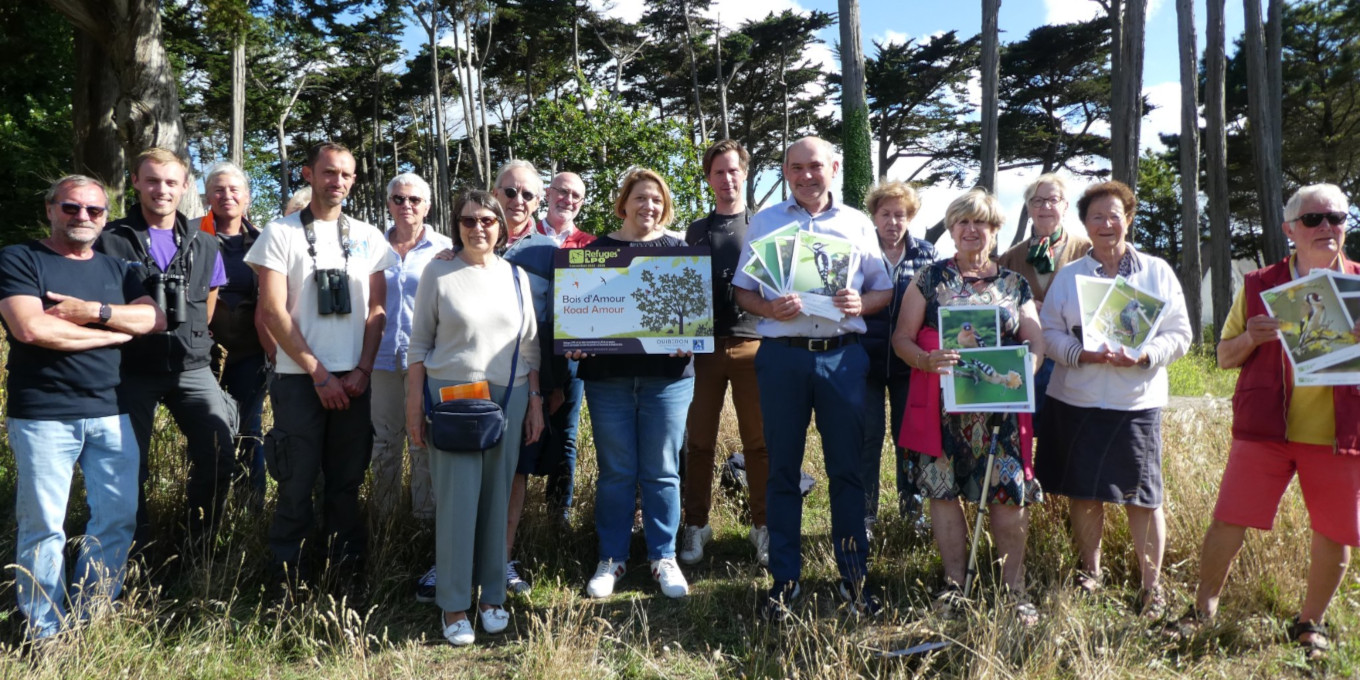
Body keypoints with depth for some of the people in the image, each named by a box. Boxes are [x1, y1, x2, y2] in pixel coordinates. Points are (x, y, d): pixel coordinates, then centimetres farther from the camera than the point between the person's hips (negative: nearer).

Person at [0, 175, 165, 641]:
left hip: (111, 413, 5)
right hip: (43, 416, -4)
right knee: (43, 526, 1)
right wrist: (114, 331, -5)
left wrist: (92, 311, -12)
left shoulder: (116, 268, 16)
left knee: (118, 519, 3)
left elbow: (155, 319, 2)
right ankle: (45, 635, 14)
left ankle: (91, 622, 18)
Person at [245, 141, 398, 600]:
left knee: (347, 482, 9)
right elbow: (272, 312, -5)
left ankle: (348, 570, 20)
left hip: (354, 380, 3)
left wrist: (362, 370, -3)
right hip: (300, 379, -2)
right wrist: (319, 374, -9)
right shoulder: (280, 234, 1)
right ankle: (285, 576, 13)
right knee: (297, 482, 0)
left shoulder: (368, 238, 10)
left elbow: (377, 309, 9)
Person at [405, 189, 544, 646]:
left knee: (497, 496, 6)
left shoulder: (516, 276, 10)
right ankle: (453, 605, 7)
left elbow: (530, 345, 12)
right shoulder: (438, 273, 2)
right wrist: (414, 405, -1)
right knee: (457, 497, -4)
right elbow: (419, 342, 3)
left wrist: (535, 401, 8)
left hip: (509, 397, 3)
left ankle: (492, 595, 19)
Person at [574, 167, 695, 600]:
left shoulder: (678, 251, 9)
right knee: (615, 471, 7)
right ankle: (612, 558, 19)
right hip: (608, 375, 0)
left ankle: (664, 557, 18)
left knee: (661, 471, 5)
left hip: (667, 374, 0)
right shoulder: (596, 250, 9)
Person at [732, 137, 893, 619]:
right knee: (783, 469, 5)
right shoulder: (765, 222, 10)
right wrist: (769, 308, -13)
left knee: (847, 468, 5)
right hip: (782, 356, 0)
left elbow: (885, 290, 12)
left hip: (843, 355, 1)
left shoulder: (857, 223, 12)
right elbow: (742, 291, 8)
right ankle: (784, 579, 16)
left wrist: (860, 303, -9)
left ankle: (853, 576, 19)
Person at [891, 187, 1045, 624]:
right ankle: (954, 584, 14)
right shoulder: (930, 278, 8)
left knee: (1009, 493, -3)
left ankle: (1014, 588, 9)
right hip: (942, 407, -1)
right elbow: (902, 337, 3)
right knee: (943, 490, 2)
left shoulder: (1015, 285, 13)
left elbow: (1035, 341, 10)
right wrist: (926, 360, -17)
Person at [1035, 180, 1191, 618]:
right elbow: (1049, 331, 4)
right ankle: (1089, 572, 26)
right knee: (1083, 492, 8)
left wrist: (1143, 355, -17)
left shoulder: (1158, 272, 7)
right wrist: (1082, 354, -15)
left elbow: (1179, 334, 3)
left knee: (1142, 495, -1)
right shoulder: (1068, 275, 10)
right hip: (1076, 400, 2)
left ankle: (1152, 585, 12)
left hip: (1136, 401, -1)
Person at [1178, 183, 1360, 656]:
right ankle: (1202, 611, 15)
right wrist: (1252, 337, -12)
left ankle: (1310, 622, 29)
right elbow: (1224, 357, 10)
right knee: (1229, 521, -2)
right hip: (1265, 426, -1)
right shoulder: (1258, 286, 6)